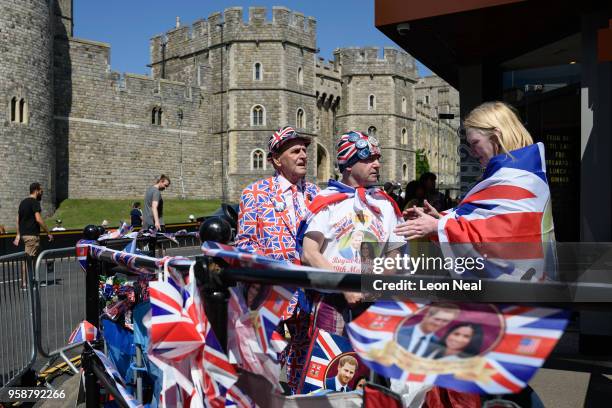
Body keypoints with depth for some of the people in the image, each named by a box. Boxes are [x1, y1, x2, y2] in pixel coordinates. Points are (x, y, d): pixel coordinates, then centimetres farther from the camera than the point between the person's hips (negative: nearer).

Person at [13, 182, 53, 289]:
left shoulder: (23, 202, 15)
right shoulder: (35, 202, -11)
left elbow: (18, 219, 16)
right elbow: (38, 219, -20)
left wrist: (18, 235, 19)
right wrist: (48, 233, -15)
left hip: (24, 234, 9)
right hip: (32, 235, -9)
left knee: (35, 257, 16)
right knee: (28, 259, -5)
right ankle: (25, 284, -2)